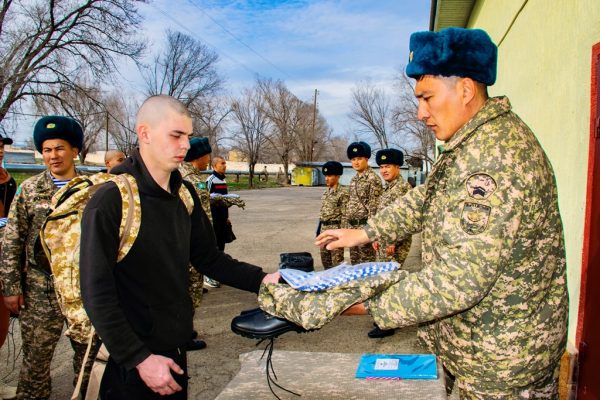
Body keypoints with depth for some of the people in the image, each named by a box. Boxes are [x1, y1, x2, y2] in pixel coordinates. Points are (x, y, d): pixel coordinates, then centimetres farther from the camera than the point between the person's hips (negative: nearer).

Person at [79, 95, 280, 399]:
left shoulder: (184, 192, 3)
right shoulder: (111, 198, -18)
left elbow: (207, 257, 7)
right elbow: (97, 292, -18)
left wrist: (260, 279, -6)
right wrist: (139, 359, -18)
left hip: (176, 349, 6)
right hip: (129, 361, -6)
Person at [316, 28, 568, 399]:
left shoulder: (495, 159, -29)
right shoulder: (474, 142, 6)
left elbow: (459, 281, -31)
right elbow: (427, 199, 16)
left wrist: (370, 305, -23)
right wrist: (365, 233, 8)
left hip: (502, 358, -9)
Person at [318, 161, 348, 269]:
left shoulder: (343, 192, -11)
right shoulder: (326, 192, 13)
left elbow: (345, 214, -13)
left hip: (336, 228, -8)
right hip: (324, 228, 8)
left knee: (337, 259, -3)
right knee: (325, 258, 14)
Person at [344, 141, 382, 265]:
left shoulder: (373, 179, -11)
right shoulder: (353, 179, 14)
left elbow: (374, 207, -16)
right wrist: (347, 224, 15)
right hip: (352, 226, 8)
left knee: (366, 262, -1)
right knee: (354, 261, 15)